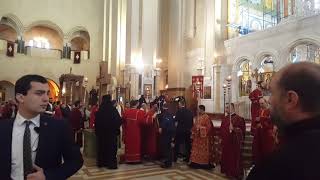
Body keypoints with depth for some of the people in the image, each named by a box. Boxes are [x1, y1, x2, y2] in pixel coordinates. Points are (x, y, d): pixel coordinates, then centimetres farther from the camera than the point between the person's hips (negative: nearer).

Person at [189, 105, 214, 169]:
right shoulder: (198, 117, 10)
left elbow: (209, 127, -16)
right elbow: (195, 126, 16)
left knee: (203, 150, 2)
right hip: (197, 136, 8)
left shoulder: (206, 117, -14)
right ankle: (196, 162, 20)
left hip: (203, 137, -8)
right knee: (196, 150, 11)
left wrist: (200, 128, -19)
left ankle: (204, 163, 12)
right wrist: (193, 133, 9)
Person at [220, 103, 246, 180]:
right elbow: (222, 129, 17)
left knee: (234, 157, 2)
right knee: (226, 157, 12)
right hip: (226, 142, 7)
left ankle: (235, 173, 15)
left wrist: (233, 129, -30)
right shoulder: (225, 118, 9)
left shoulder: (238, 118, -12)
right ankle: (228, 171, 27)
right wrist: (222, 138, 13)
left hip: (234, 142, -7)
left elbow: (242, 130, -15)